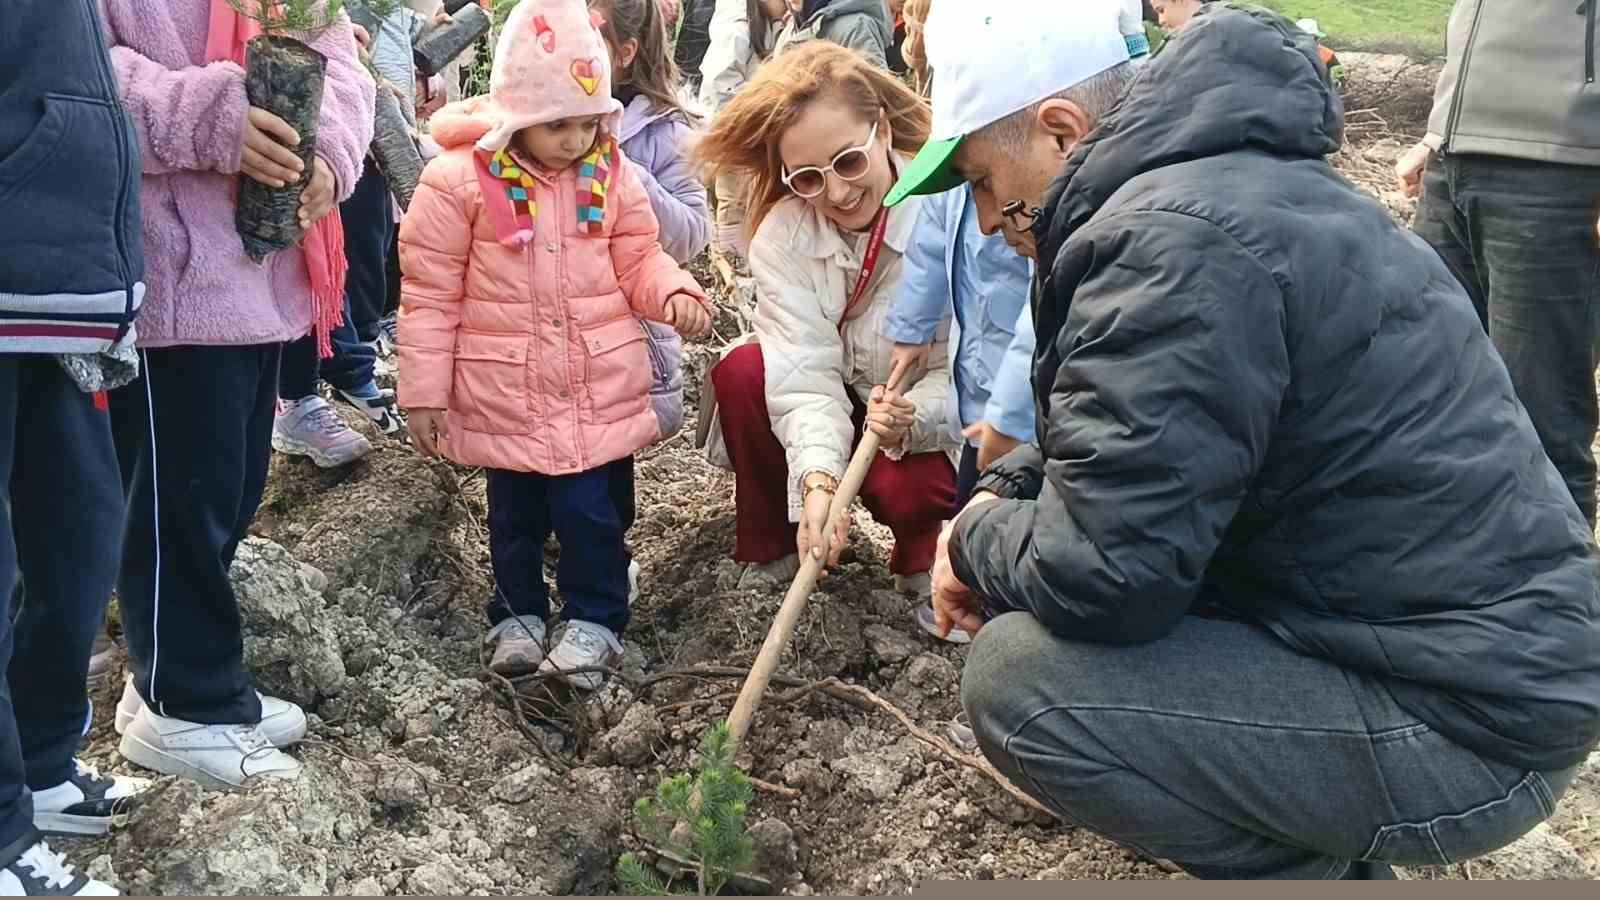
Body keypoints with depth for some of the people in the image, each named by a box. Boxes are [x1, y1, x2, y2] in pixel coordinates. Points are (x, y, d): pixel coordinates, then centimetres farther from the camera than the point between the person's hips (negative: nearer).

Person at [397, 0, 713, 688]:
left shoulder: (612, 175, -2)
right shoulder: (459, 180, -12)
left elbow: (638, 258, 7)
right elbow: (430, 293, -7)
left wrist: (673, 292, -16)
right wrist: (424, 391, -6)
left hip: (600, 389, 1)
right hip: (506, 393, -1)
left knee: (590, 513, 2)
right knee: (515, 515, 14)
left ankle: (595, 620, 21)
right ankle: (517, 615, 33)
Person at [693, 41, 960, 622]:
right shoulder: (783, 234, -16)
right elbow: (807, 374, -27)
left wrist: (912, 416, -45)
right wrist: (818, 479, -43)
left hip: (937, 423, -3)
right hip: (843, 405, 3)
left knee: (906, 486, -33)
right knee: (742, 373, -22)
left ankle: (924, 558, 5)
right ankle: (771, 548, 0)